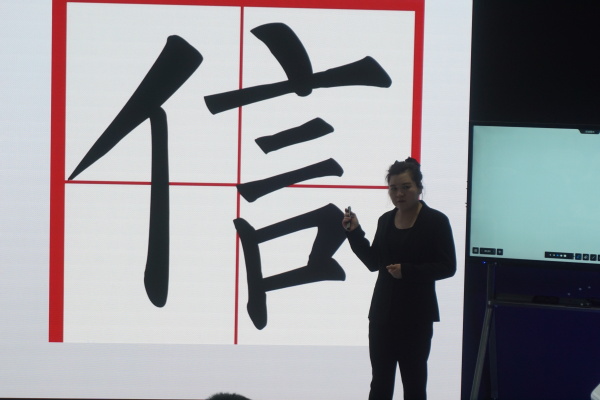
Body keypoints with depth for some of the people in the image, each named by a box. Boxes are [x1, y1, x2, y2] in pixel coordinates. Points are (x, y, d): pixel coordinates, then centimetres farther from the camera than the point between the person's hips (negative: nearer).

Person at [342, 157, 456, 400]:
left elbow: (447, 267, -11)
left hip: (416, 315, -5)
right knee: (380, 380, 8)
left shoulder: (435, 221, -7)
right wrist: (354, 232, 2)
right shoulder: (386, 220, 9)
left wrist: (408, 271, -21)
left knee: (414, 380, 5)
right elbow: (373, 262, 13)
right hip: (383, 312, 5)